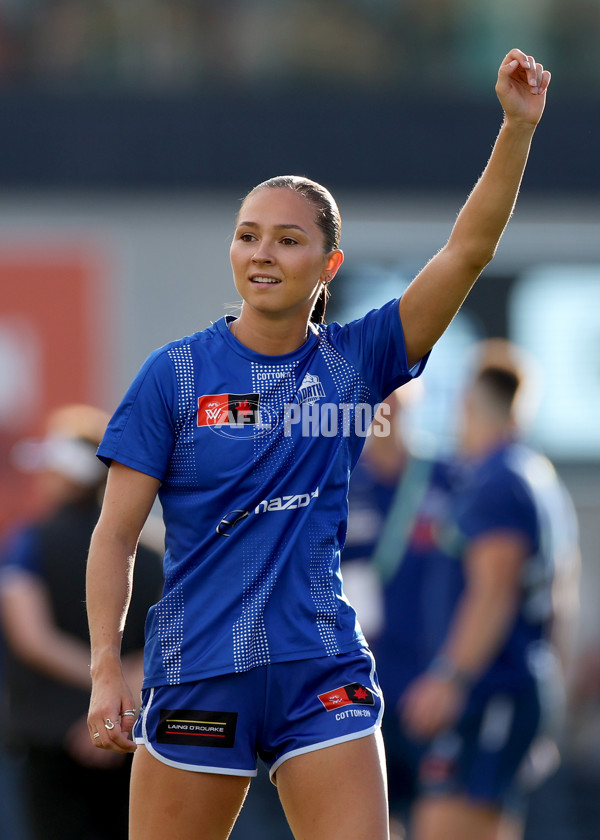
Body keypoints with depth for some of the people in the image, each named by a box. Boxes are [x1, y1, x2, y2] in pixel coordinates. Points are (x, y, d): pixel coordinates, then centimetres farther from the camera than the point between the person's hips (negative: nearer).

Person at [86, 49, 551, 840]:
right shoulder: (175, 373, -1)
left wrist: (518, 126, -14)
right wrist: (105, 669, -10)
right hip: (196, 676, -1)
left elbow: (468, 249, -4)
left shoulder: (353, 361, 4)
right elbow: (116, 535, -1)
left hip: (323, 674, 2)